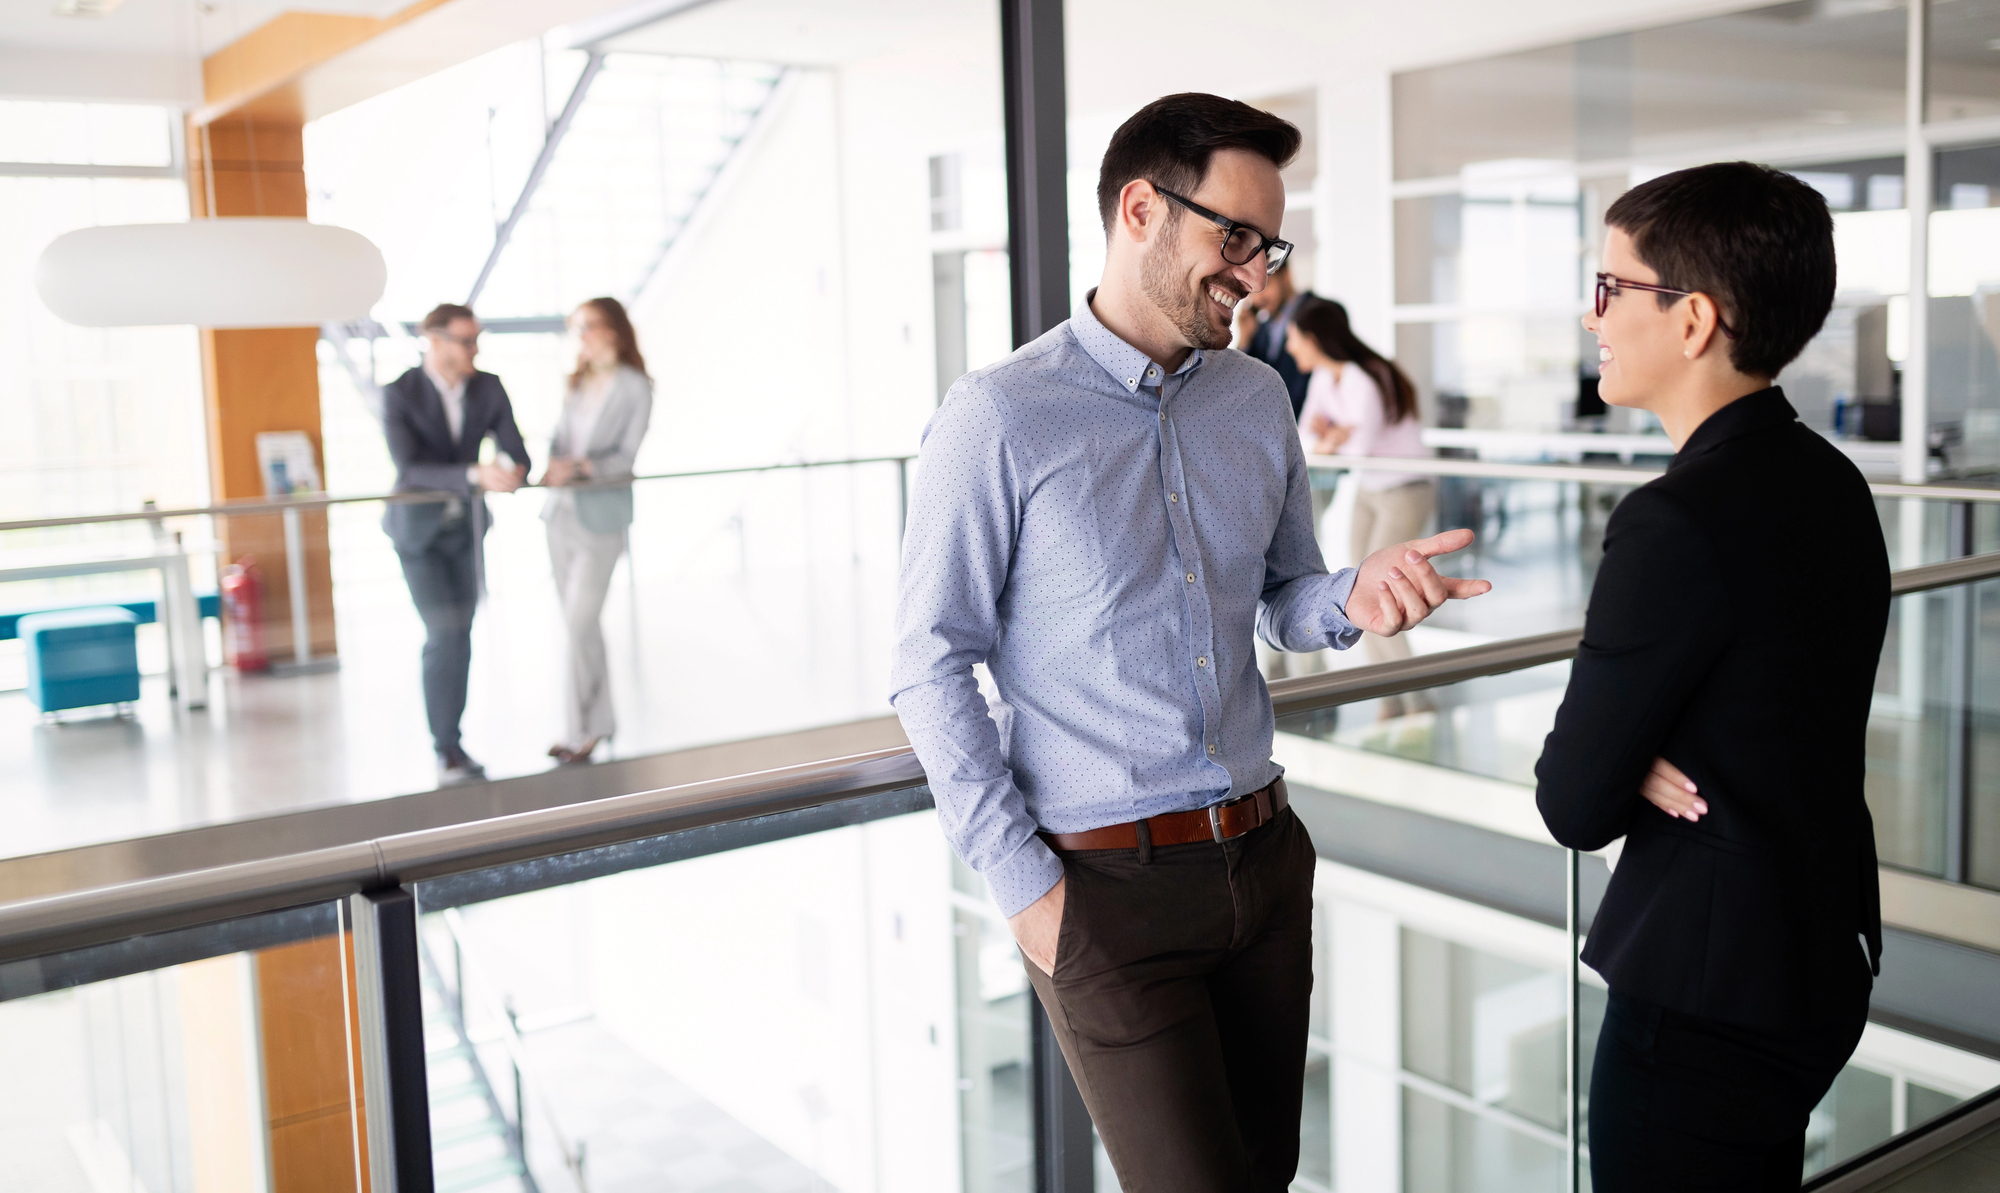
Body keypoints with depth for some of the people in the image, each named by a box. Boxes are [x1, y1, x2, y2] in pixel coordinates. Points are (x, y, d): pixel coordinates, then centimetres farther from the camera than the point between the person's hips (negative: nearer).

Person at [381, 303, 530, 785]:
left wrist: (511, 471, -34)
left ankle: (445, 734, 21)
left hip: (467, 527, 4)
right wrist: (474, 475, -41)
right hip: (418, 529, -4)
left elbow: (517, 455, -9)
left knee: (456, 637, 9)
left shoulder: (489, 388, -5)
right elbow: (409, 469, -28)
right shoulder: (398, 394, -17)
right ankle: (448, 751, -4)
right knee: (447, 634, -12)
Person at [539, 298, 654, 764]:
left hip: (601, 516, -6)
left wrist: (582, 467, -24)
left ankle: (581, 730, 1)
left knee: (580, 621, -9)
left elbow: (626, 457, -9)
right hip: (562, 512, 6)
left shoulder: (635, 389, -5)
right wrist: (554, 468, -11)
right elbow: (559, 440, 10)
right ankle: (599, 718, 22)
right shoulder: (578, 384, 14)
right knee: (576, 621, 10)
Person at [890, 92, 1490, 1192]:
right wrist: (1021, 885, -11)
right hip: (1105, 885, -6)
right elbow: (931, 671, -10)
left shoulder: (1258, 401, 6)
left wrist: (1356, 596, -9)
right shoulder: (999, 419, -12)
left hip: (1264, 854, 6)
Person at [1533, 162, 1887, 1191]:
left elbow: (1575, 805, -19)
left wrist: (1622, 769, 1)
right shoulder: (1827, 483, 4)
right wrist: (1640, 764, -9)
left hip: (1705, 998, -9)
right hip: (1817, 960, 9)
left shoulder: (1680, 520, -25)